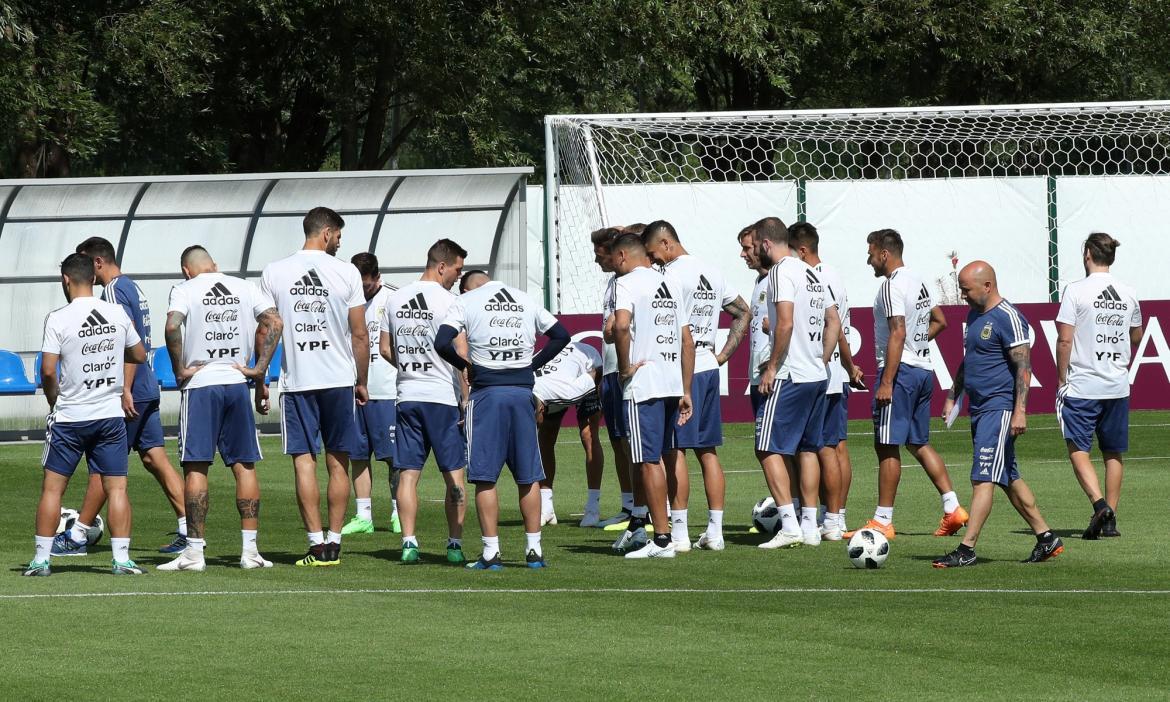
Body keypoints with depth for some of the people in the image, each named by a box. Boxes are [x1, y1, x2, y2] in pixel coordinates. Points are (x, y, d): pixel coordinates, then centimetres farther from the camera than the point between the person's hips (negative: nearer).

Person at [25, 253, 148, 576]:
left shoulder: (58, 319, -10)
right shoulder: (117, 314, 1)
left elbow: (48, 371, -12)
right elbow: (139, 355, 14)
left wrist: (54, 400, 5)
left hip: (69, 417, -2)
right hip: (111, 414, 2)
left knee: (52, 487, 7)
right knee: (116, 488, 3)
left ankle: (41, 558, 7)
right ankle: (121, 558, -4)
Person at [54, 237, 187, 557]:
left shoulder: (113, 291, -13)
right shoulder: (134, 288, 16)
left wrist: (125, 390, -23)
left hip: (128, 392, -9)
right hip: (148, 390, 9)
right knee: (155, 459, 7)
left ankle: (77, 537, 2)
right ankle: (187, 529, 0)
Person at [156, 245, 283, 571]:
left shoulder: (185, 289, -2)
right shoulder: (245, 288, 9)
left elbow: (172, 326, -19)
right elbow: (274, 322, 1)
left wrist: (179, 370, -9)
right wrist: (260, 367, 3)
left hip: (200, 385, -3)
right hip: (237, 382, 3)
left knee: (196, 467, -2)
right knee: (244, 465, 7)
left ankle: (194, 550, -4)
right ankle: (250, 549, 5)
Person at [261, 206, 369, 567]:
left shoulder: (274, 273, 0)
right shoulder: (346, 273, -3)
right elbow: (360, 336, 0)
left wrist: (260, 382, 11)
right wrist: (361, 382, 11)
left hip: (296, 379, 0)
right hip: (339, 378, 0)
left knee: (304, 461, 1)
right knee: (338, 462, 9)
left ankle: (317, 543, -6)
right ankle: (334, 542, 9)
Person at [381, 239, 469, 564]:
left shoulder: (395, 299, 8)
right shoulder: (448, 301, -9)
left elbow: (385, 348, 14)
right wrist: (467, 400, -9)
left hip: (407, 395, 5)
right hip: (444, 397, -5)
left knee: (408, 473, 5)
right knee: (454, 474, 4)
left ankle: (409, 543, -2)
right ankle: (454, 545, 3)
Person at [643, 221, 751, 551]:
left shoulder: (674, 274, -13)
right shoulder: (713, 273, 14)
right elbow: (744, 313, 23)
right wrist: (723, 354, 18)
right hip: (709, 368, 8)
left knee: (673, 450, -4)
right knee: (708, 451, 11)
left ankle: (678, 532, -6)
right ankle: (715, 531, 11)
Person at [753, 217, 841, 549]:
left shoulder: (781, 272, -12)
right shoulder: (811, 273, 16)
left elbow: (785, 323, -22)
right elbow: (834, 323, 21)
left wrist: (772, 366, -16)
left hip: (789, 376, -9)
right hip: (817, 375, 9)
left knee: (769, 449, -7)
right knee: (807, 449, 13)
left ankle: (789, 525, -15)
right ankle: (810, 527, 13)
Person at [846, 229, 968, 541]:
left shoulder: (893, 285, -14)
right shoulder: (917, 282, 16)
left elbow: (898, 332, -21)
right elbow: (939, 321, 28)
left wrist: (886, 382, -22)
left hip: (901, 371, -10)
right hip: (923, 369, 10)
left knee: (887, 445, -5)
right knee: (919, 442, 15)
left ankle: (882, 521, -4)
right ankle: (953, 508, 10)